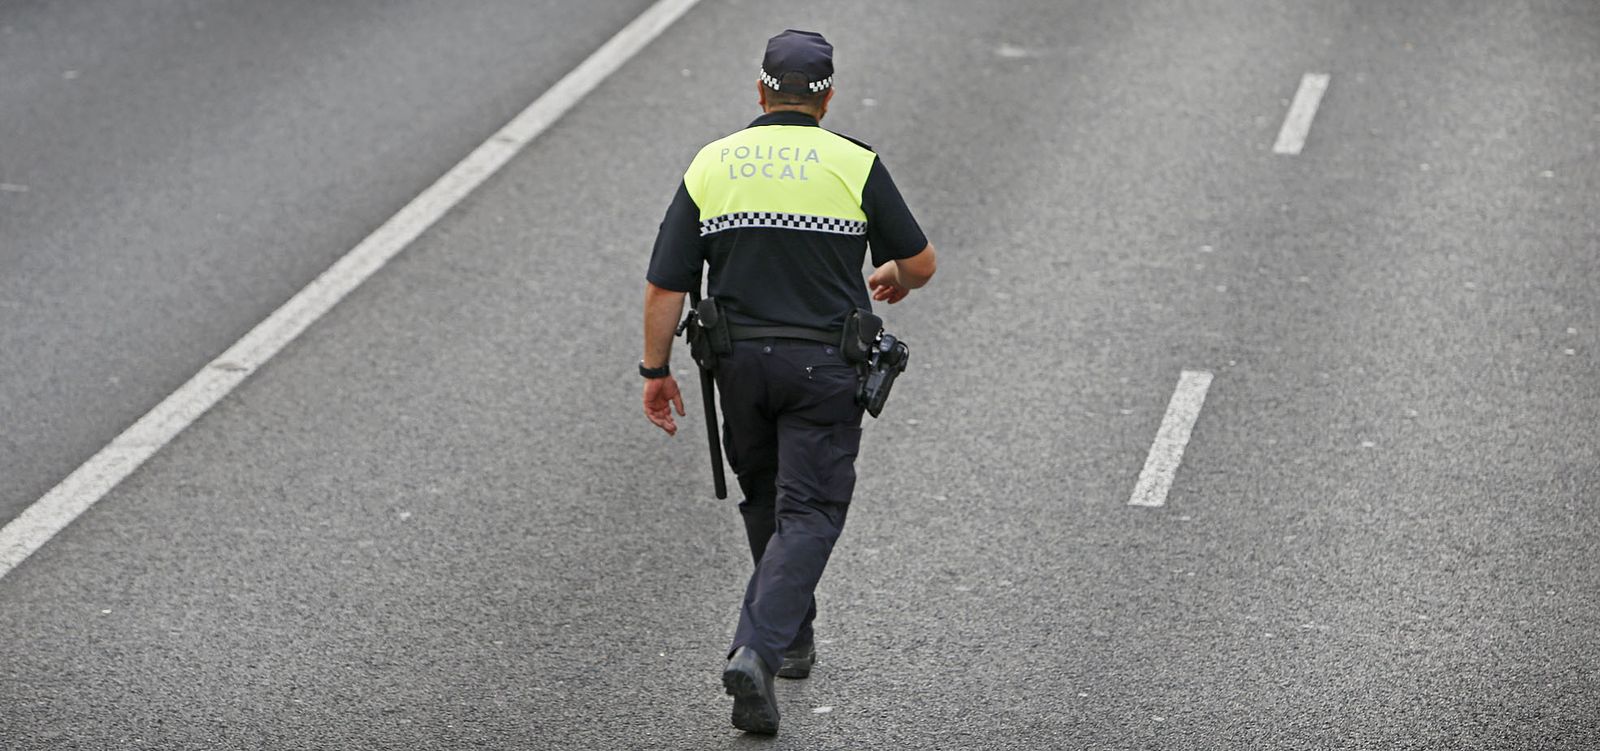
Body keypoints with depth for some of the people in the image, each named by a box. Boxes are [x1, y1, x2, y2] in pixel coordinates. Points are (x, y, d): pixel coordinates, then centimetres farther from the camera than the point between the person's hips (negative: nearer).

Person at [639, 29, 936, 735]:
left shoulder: (710, 165, 1)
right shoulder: (855, 165, -5)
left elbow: (664, 286, -1)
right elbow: (920, 262, 3)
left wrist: (656, 371, 9)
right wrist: (893, 280, 26)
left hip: (740, 360, 3)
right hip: (823, 364, -3)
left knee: (765, 503, 22)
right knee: (808, 513, -2)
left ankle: (792, 638, 34)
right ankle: (757, 651, -18)